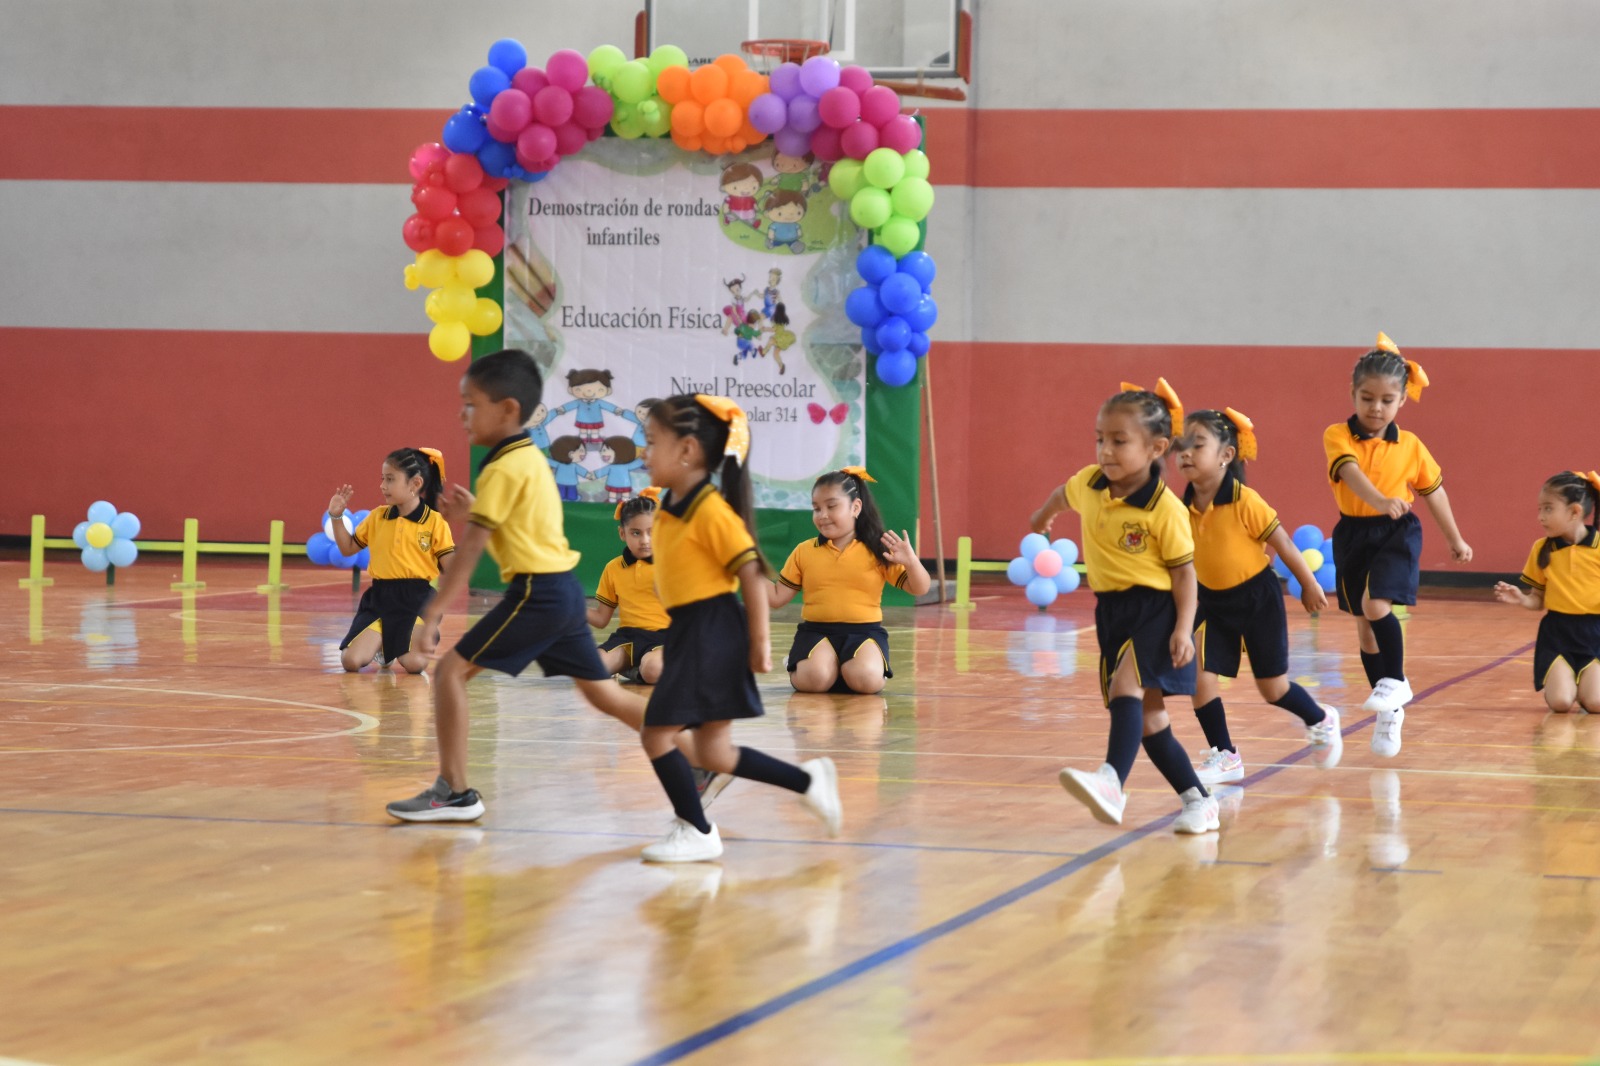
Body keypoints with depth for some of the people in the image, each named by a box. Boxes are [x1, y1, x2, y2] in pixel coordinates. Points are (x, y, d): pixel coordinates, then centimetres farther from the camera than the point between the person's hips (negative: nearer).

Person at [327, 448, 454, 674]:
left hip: (416, 601, -3)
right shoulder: (377, 517, 9)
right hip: (379, 600, 3)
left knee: (415, 663, -25)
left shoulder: (434, 522, -4)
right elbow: (348, 548, 18)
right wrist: (336, 517, 7)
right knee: (351, 660, -15)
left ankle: (396, 645, 15)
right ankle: (382, 646, 22)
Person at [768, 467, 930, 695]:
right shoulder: (804, 552, 8)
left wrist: (911, 562, -20)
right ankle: (797, 667, 6)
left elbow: (919, 589, 1)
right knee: (813, 679, -32)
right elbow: (776, 598, 12)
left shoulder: (877, 551, 2)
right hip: (816, 631, 1)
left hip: (865, 632, -1)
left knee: (865, 679, -33)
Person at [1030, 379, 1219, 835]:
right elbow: (1062, 496, 26)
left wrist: (1185, 628, -22)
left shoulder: (1165, 508, -17)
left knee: (1126, 684, -29)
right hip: (1113, 612, 7)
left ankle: (1111, 782, -43)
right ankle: (1198, 801, 17)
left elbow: (1184, 571, -12)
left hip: (1156, 609, -7)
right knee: (1147, 715, 8)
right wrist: (1042, 519, 46)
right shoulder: (1088, 485, 1)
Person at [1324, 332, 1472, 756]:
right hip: (1353, 534, 2)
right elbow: (1351, 472, -28)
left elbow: (1433, 491, 12)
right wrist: (1380, 501, -48)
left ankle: (1395, 682, -6)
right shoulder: (1338, 436, -9)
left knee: (1377, 606, -24)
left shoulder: (1411, 447, -2)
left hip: (1397, 534, -2)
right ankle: (1390, 711, 22)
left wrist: (1455, 539, 21)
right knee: (1364, 624, 9)